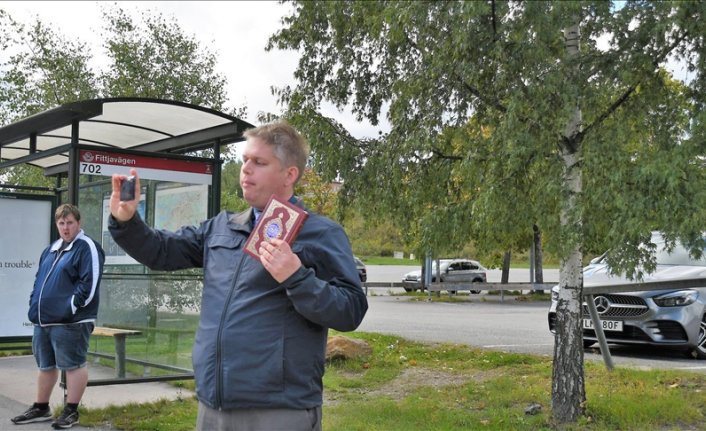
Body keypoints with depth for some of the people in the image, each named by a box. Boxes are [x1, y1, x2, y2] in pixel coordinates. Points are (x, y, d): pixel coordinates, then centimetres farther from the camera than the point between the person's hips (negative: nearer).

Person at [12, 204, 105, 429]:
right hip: (44, 319, 9)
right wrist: (35, 305, 13)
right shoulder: (51, 249, 18)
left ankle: (71, 411, 7)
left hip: (71, 321, -9)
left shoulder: (87, 248, -9)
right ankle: (41, 408, 30)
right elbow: (39, 280, 25)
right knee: (45, 365, 17)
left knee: (73, 365, -2)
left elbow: (89, 284, -17)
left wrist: (71, 308, -19)